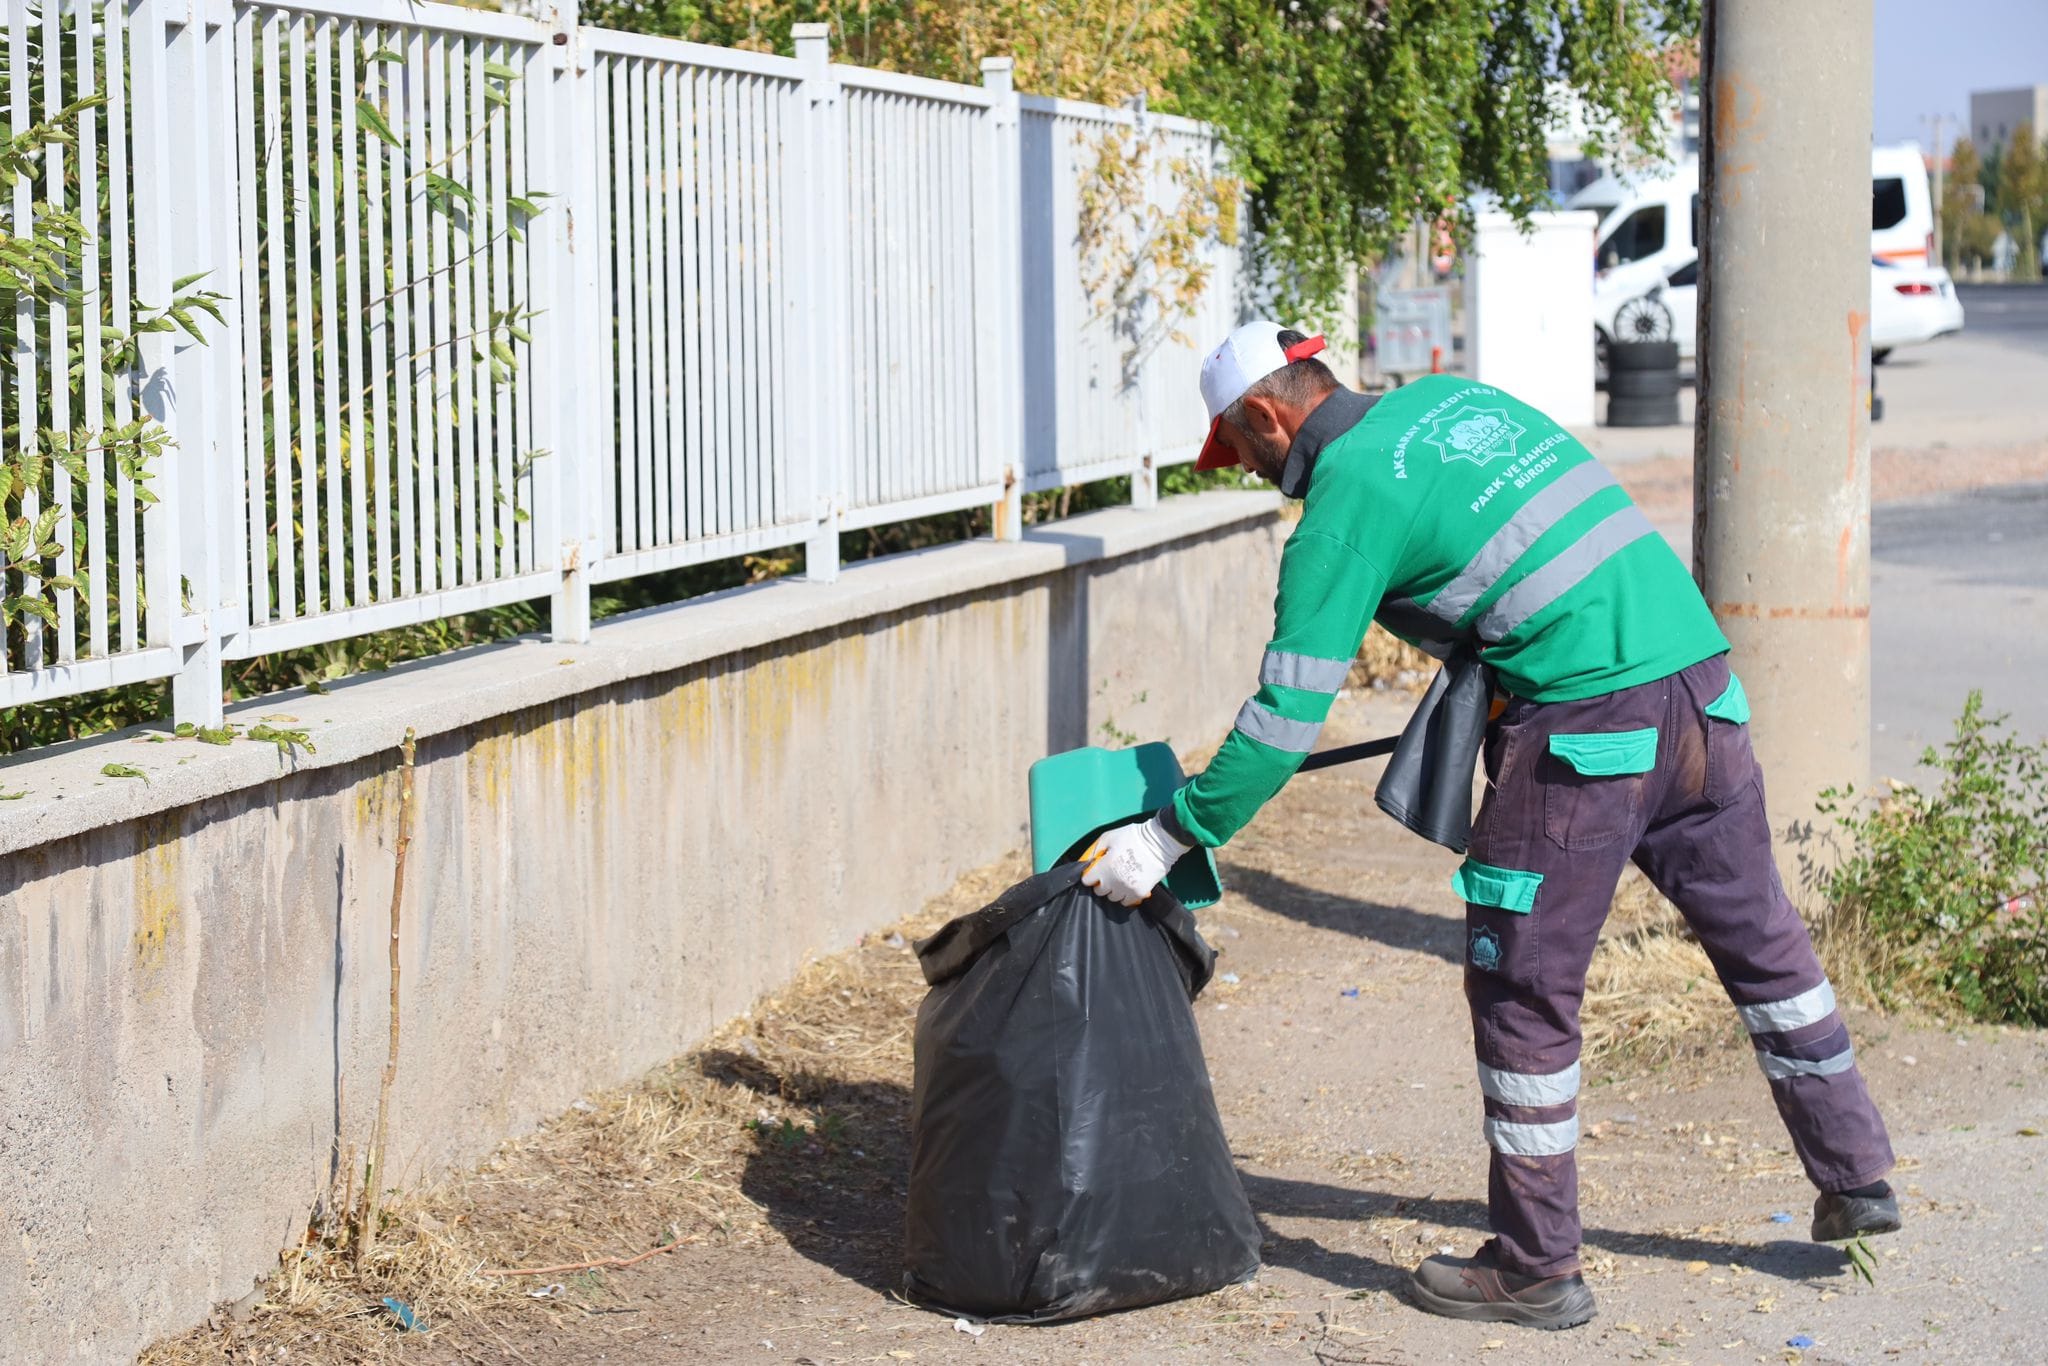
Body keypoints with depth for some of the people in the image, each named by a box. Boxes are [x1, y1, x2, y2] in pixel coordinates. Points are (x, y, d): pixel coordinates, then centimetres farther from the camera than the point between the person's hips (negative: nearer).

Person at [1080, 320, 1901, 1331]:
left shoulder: (1343, 501, -5)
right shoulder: (1450, 398, 17)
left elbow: (1286, 716, -8)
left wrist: (1170, 836, -1)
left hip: (1588, 730, -8)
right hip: (1702, 679, 8)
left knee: (1522, 991, 4)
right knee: (1759, 939, 20)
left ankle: (1536, 1267, 11)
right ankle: (1856, 1179, 32)